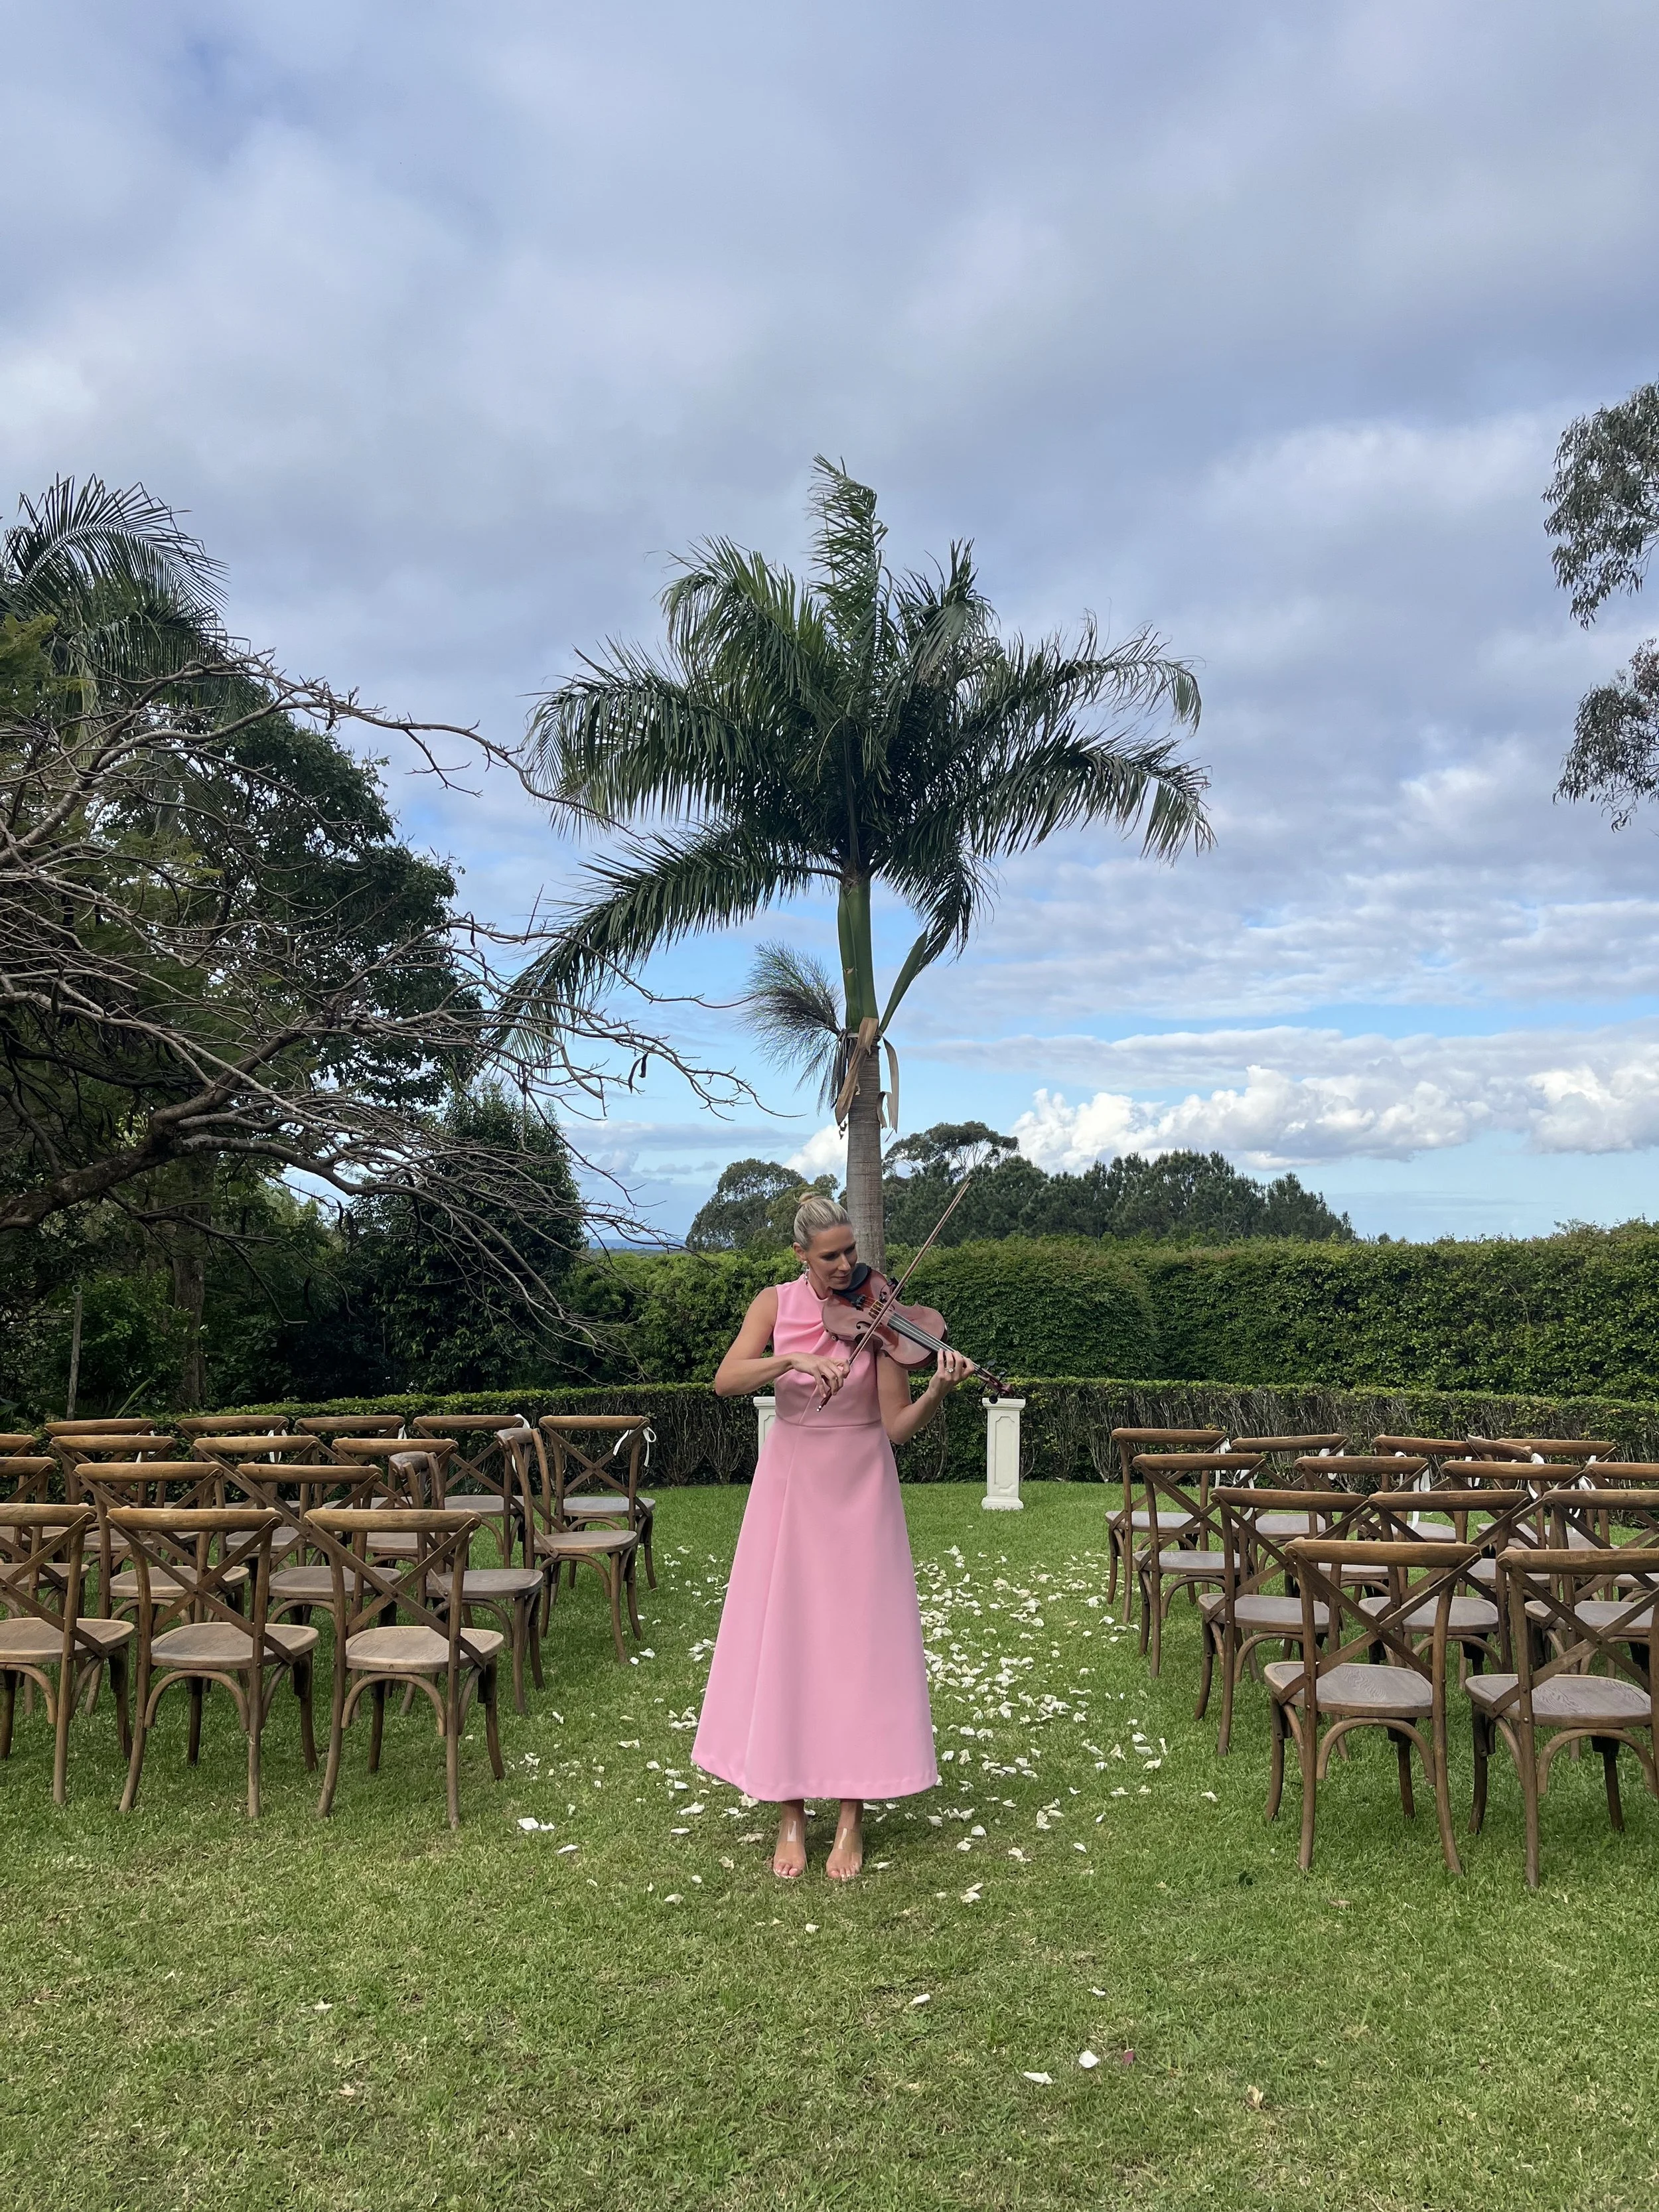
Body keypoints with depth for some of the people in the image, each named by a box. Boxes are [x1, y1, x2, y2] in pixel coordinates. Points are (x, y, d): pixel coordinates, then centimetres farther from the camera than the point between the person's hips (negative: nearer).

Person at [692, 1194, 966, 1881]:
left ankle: (852, 1818, 13)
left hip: (859, 1493, -1)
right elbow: (726, 1380, -18)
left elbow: (898, 1425, -13)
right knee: (782, 1639, 3)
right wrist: (794, 1359, -32)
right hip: (789, 1489, 1)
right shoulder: (776, 1305, -3)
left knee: (858, 1642, 1)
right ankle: (790, 1815, 16)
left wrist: (938, 1391, -31)